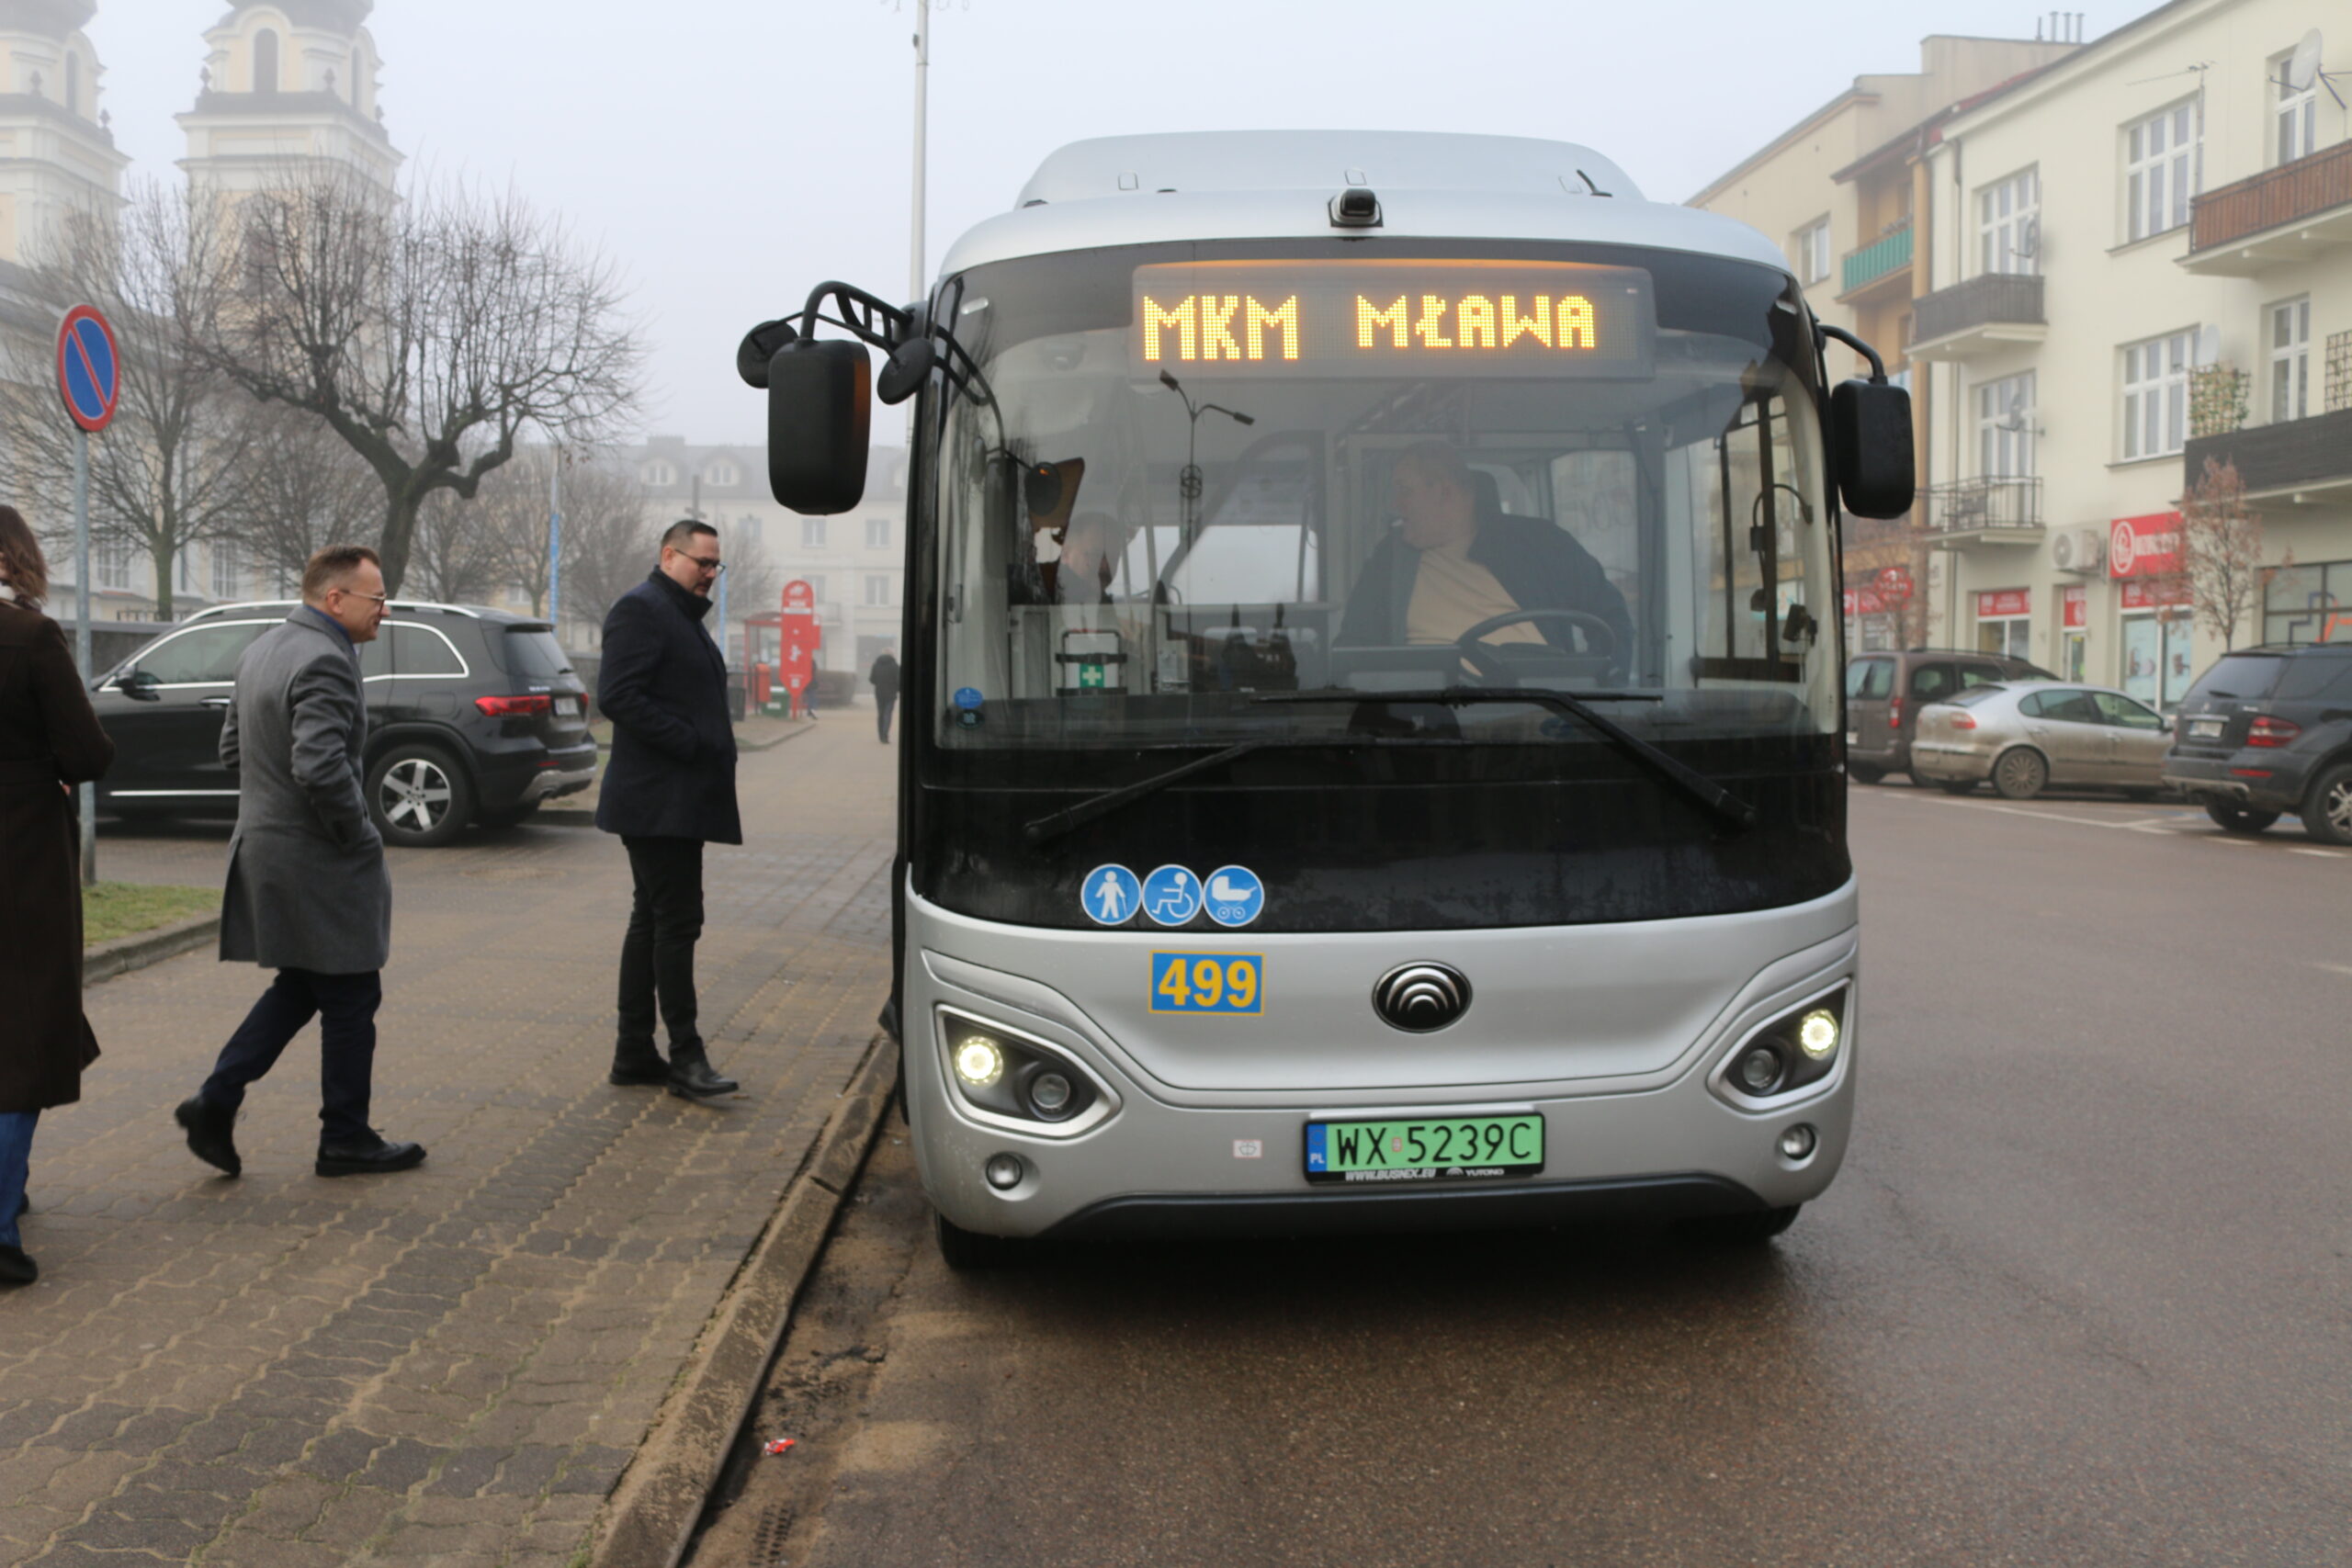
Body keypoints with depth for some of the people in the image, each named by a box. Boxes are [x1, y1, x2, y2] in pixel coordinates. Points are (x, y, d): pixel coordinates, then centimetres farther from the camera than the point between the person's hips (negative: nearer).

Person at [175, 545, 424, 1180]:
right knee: (350, 998, 4)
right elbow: (321, 767, -30)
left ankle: (217, 1100, 13)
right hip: (320, 864, -9)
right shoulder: (324, 661, -21)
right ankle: (346, 1139, 14)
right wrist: (358, 833, -17)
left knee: (299, 986, 21)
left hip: (264, 847, 9)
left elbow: (232, 745, 19)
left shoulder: (262, 650, 11)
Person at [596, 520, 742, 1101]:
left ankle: (634, 1053, 19)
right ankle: (685, 1057, -4)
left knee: (652, 920, 13)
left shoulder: (682, 616, 21)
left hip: (678, 801, 11)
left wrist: (714, 748, 9)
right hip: (658, 801, -11)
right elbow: (617, 697, -20)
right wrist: (689, 742, -20)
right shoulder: (640, 609, -10)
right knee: (677, 922, -8)